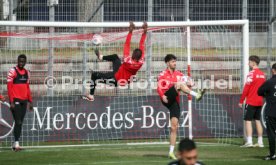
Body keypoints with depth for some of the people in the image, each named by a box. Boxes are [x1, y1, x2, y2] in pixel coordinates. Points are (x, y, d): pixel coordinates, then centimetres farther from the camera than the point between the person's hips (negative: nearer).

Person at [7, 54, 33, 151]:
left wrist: (30, 101, 15)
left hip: (24, 101, 6)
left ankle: (15, 144, 12)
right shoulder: (12, 71, -7)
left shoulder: (27, 73, 13)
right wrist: (11, 101, -16)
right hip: (15, 100, -6)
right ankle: (16, 143, -13)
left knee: (20, 123, 7)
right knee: (18, 122, -13)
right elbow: (9, 87, -10)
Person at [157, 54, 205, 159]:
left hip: (175, 102, 4)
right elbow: (159, 87, -6)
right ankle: (196, 95, -42)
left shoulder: (179, 74, 20)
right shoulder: (163, 74, 6)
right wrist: (162, 96, -25)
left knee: (174, 127, -4)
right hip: (167, 99, -4)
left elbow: (185, 83, 14)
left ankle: (171, 152, -3)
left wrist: (188, 84, -10)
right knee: (179, 84, -23)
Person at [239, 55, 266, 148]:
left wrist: (241, 101, -9)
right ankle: (260, 142, 9)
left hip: (251, 102, -7)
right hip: (259, 102, 7)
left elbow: (246, 89, -14)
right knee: (257, 120, 11)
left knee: (248, 120, -6)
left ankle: (249, 142, -15)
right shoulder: (262, 74, 10)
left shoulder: (252, 73, -14)